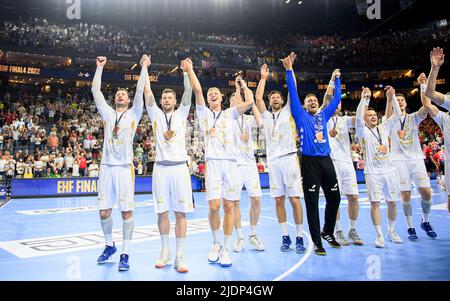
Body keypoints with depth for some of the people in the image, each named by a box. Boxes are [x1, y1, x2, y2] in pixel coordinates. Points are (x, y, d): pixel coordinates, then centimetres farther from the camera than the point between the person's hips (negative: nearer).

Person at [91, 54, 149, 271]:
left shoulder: (133, 113, 8)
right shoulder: (107, 113, 15)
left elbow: (140, 91, -1)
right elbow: (95, 91, 11)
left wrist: (144, 67, -1)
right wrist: (99, 67, 12)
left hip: (125, 167, -3)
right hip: (106, 166, 3)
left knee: (127, 212, -3)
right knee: (104, 212, 5)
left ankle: (125, 253, 6)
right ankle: (109, 246, 27)